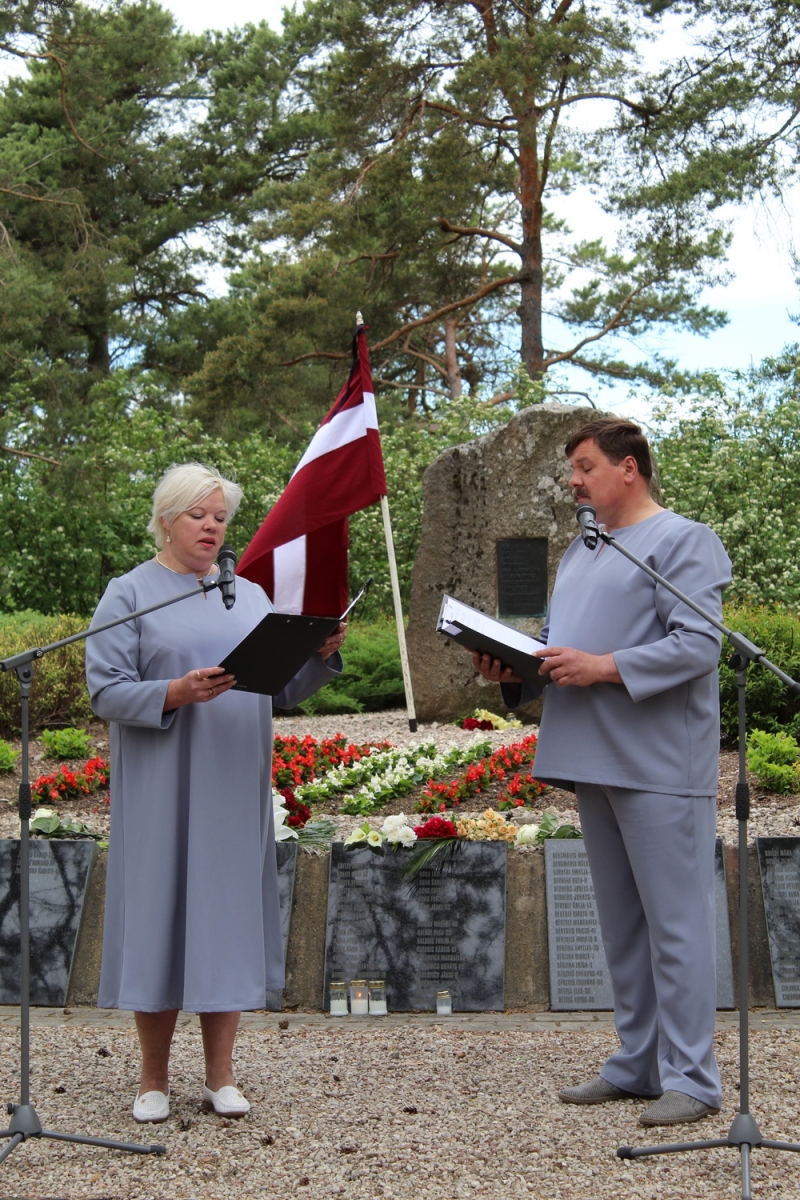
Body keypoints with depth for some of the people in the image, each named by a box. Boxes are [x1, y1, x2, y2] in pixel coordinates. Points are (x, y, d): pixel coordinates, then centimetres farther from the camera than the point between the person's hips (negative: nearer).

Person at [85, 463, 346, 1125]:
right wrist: (177, 692, -23)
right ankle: (154, 1081, 11)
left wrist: (321, 653, -7)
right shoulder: (130, 594, 0)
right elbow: (106, 690, -8)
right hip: (162, 790, -4)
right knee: (160, 910, -1)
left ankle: (220, 1075, 13)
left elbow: (284, 688, 12)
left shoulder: (250, 595, 14)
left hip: (235, 789, 4)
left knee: (229, 910, 4)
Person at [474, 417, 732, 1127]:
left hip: (660, 767, -9)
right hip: (594, 763, 9)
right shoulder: (580, 553, 21)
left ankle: (690, 1077, 0)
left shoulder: (684, 541, -6)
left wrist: (604, 667, -20)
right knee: (620, 923, 13)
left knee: (675, 921, -5)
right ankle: (638, 1063, 22)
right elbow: (559, 644, 23)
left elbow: (699, 644, -16)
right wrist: (513, 670, 2)